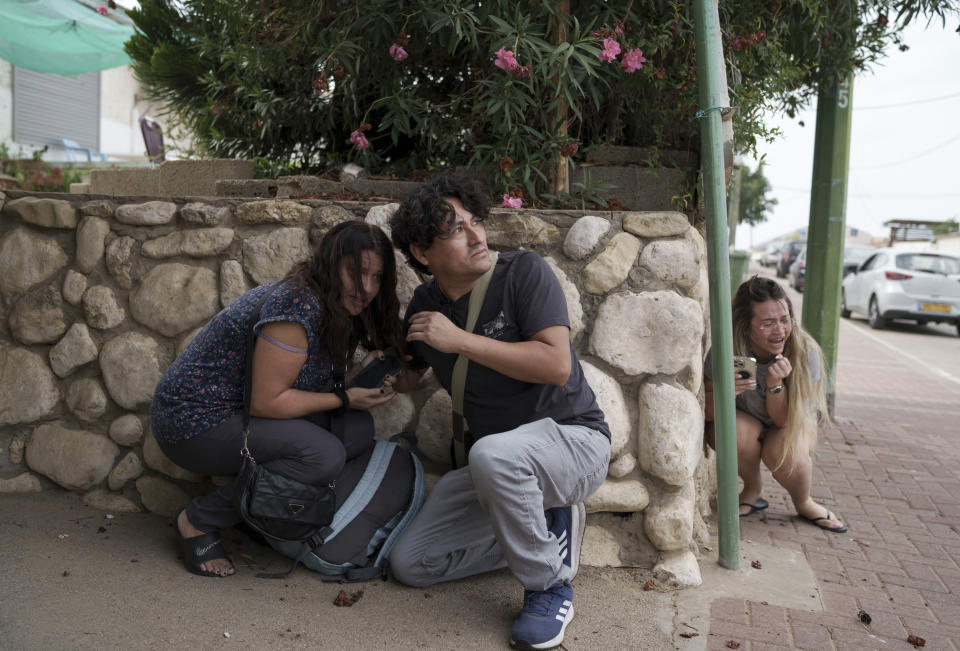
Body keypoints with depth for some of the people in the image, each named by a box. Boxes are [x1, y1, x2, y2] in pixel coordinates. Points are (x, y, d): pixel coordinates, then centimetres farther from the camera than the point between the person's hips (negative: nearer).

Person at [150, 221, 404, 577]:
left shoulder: (334, 309, 3)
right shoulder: (298, 307, -26)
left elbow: (307, 386, 7)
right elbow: (267, 401, -24)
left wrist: (358, 376, -9)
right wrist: (345, 398, -17)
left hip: (237, 412, 9)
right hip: (193, 423, -9)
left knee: (358, 428, -3)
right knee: (325, 455, -26)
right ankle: (198, 521, -9)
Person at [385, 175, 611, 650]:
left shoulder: (523, 272, -14)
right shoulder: (424, 306, 2)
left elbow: (557, 366, -26)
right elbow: (407, 376, 21)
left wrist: (460, 340, -25)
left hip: (575, 439, -6)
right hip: (498, 467, 6)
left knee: (492, 454, -39)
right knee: (410, 565, 1)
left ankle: (549, 587, -13)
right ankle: (546, 527, 10)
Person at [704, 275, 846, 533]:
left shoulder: (805, 352, -27)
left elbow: (783, 420, -23)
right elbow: (706, 412, -23)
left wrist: (775, 384, -42)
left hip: (794, 421, 0)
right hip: (745, 422, 0)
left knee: (784, 453, -32)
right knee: (738, 430, -34)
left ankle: (803, 503, 3)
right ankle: (753, 489, -3)